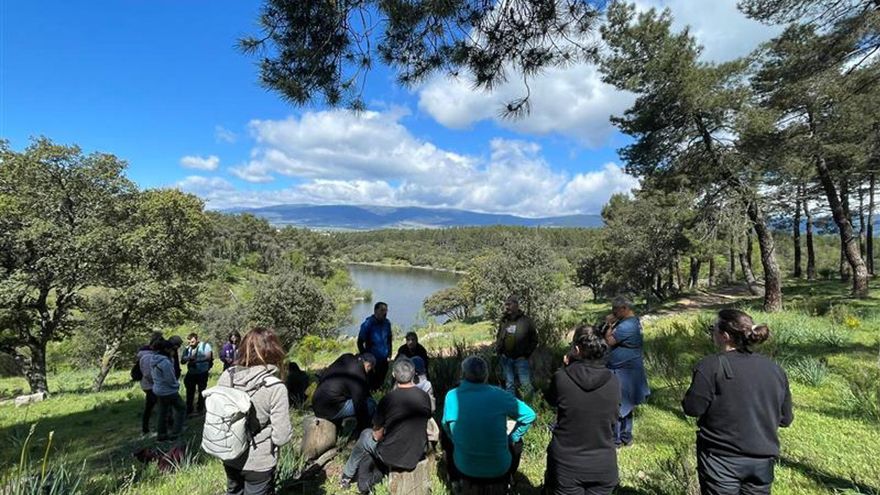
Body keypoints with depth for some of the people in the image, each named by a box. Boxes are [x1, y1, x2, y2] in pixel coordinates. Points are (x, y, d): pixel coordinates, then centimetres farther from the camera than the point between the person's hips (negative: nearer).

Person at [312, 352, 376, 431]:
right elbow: (359, 404, -15)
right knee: (370, 404, -7)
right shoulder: (358, 374, -19)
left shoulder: (346, 358, 5)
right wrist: (364, 427, 1)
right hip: (329, 409, -9)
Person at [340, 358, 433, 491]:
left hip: (392, 458, -3)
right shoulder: (425, 396, -11)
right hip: (418, 454, 3)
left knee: (366, 434, 23)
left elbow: (377, 436, -9)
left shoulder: (388, 399, -21)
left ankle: (346, 477, 40)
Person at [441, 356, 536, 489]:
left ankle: (457, 482, 43)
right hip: (499, 470, 0)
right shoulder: (499, 395, -17)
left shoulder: (452, 396, -15)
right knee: (517, 442, 30)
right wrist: (512, 438, 8)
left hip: (465, 470, 1)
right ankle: (505, 481, 42)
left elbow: (446, 427, 1)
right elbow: (529, 416, -5)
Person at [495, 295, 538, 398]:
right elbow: (499, 338, 18)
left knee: (526, 384, 2)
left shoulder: (526, 321, -6)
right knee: (509, 384, 14)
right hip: (505, 358, 4)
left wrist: (527, 353, -4)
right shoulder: (503, 321, 4)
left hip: (520, 358, -4)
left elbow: (534, 340, 1)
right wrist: (499, 350, 7)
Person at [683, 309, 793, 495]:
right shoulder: (775, 369, 1)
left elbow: (692, 408, -16)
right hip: (763, 460, 6)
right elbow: (786, 418, 9)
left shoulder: (711, 366, -18)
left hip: (721, 460, -5)